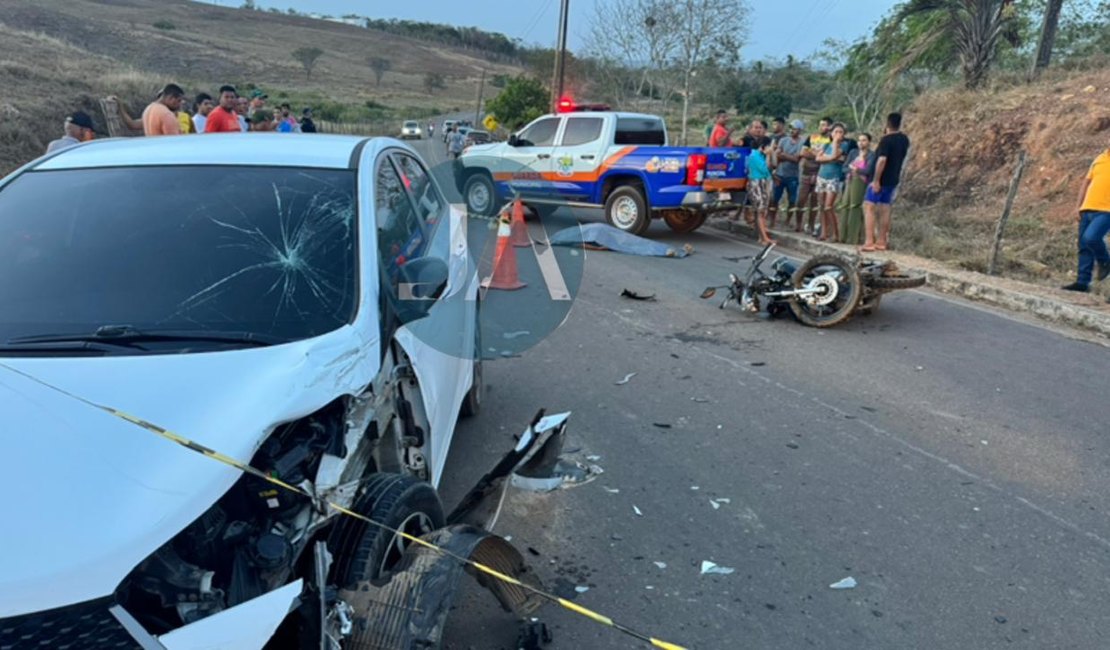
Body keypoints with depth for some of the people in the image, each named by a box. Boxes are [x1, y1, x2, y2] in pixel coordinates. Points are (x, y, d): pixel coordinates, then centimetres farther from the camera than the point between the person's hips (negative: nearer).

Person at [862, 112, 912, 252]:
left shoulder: (886, 139, -17)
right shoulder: (904, 139, 9)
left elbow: (882, 160, -25)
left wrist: (876, 180, -24)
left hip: (881, 179, -8)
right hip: (893, 179, 8)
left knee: (869, 207, -6)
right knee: (885, 209, 11)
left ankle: (869, 242, -14)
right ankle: (881, 242, 13)